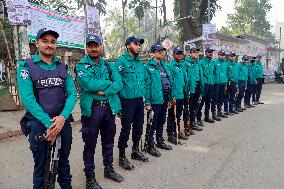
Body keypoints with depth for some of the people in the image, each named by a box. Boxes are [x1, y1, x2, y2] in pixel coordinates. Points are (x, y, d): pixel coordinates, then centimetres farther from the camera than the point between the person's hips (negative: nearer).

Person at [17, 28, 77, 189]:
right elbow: (27, 99, -14)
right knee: (40, 165, 10)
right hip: (38, 122, -3)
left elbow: (72, 94, -2)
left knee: (64, 161, 17)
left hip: (63, 120, 3)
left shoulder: (62, 67, 7)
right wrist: (48, 123, -21)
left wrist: (63, 117, -18)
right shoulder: (26, 66, -4)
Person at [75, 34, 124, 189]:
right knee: (90, 144, 6)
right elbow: (89, 84, -21)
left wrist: (104, 91, -19)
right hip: (91, 109, -4)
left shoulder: (109, 65, 10)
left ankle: (109, 169, 39)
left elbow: (119, 83, -4)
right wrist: (109, 82, -9)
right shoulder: (81, 66, -3)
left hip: (109, 107, 5)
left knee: (108, 141, 18)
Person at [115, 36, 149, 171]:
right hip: (128, 101, -7)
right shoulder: (121, 61, -10)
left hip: (140, 100, 7)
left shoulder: (140, 63, 12)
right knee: (126, 129, 1)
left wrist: (143, 94, 12)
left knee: (138, 127, 17)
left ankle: (135, 151, 37)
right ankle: (122, 157, 17)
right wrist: (122, 95, -16)